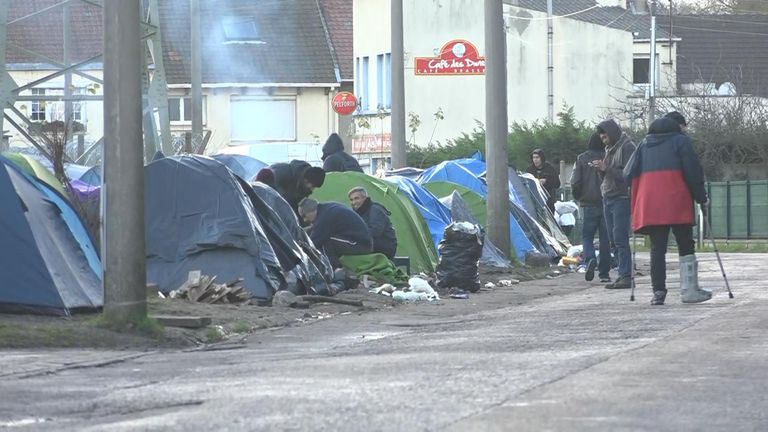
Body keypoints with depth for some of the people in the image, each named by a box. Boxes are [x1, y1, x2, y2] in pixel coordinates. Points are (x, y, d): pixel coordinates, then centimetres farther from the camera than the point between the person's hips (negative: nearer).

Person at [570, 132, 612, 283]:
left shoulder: (581, 159, -3)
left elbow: (575, 182, -4)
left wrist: (578, 197, 14)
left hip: (589, 204, -1)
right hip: (606, 202, 1)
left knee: (587, 235, 7)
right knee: (605, 238, 7)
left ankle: (590, 259, -22)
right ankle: (604, 272, 6)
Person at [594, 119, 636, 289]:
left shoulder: (627, 147, -7)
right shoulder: (610, 149, 20)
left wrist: (607, 168, -16)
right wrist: (601, 169, 4)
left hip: (621, 198, -9)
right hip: (608, 198, 9)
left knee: (620, 238, -13)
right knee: (613, 239, 6)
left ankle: (626, 276, -14)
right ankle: (623, 275, 8)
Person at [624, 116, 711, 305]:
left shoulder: (644, 145, 19)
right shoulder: (680, 141, 7)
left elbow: (629, 174, 13)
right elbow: (693, 171, 0)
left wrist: (637, 202, 19)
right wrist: (701, 197, 8)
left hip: (649, 204, 3)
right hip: (677, 203, -3)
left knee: (657, 247, 4)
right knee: (685, 246, 3)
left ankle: (658, 291, -3)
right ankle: (689, 290, -2)